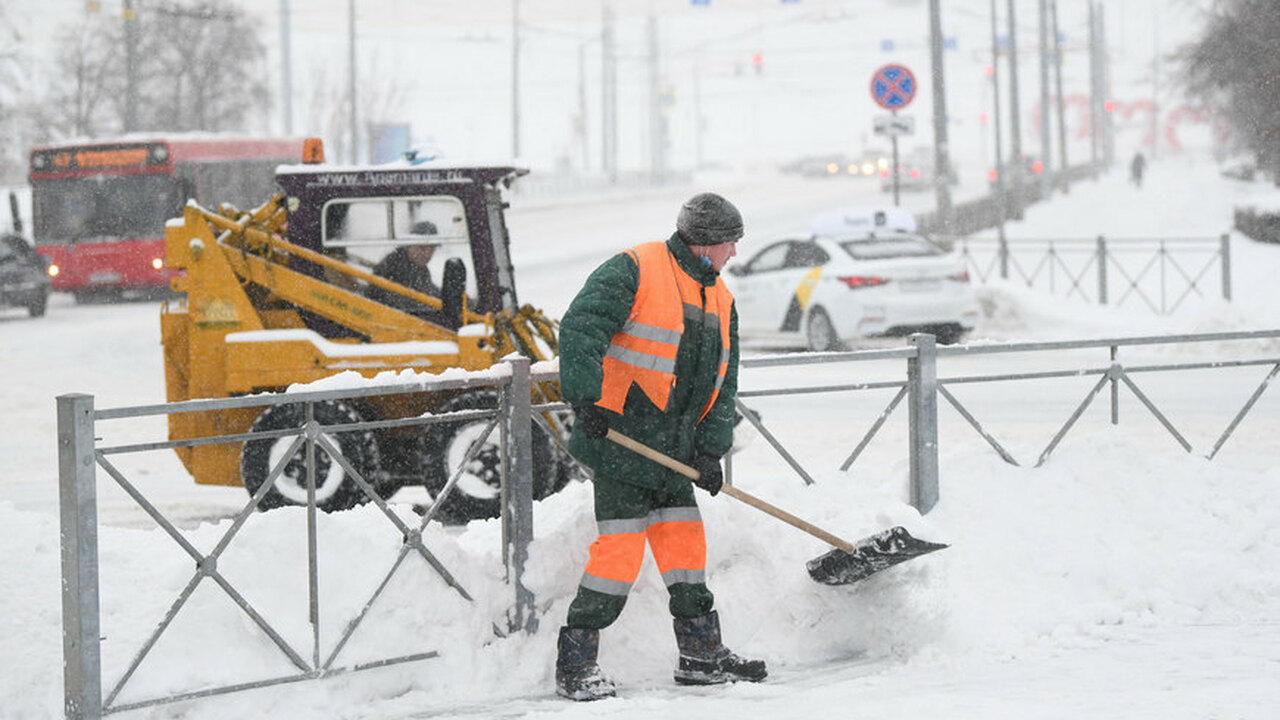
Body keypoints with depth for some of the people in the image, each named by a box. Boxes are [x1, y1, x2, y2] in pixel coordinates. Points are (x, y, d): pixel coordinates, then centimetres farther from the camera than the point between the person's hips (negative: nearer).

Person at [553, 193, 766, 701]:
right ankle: (574, 664, -4)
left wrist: (710, 448, 1)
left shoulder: (719, 301, 16)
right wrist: (586, 398, -28)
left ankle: (701, 655, 21)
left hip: (673, 451, 8)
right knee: (620, 550, -10)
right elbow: (581, 330, -18)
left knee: (686, 545, 10)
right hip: (620, 441, -8)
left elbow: (722, 386, 15)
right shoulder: (634, 271, -8)